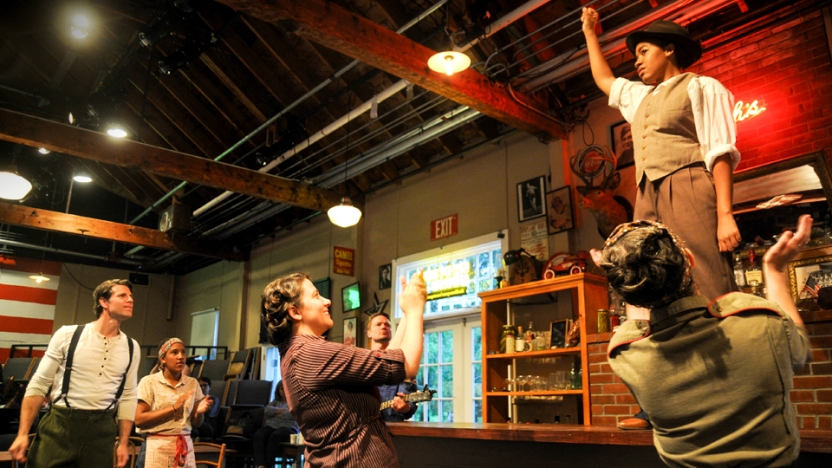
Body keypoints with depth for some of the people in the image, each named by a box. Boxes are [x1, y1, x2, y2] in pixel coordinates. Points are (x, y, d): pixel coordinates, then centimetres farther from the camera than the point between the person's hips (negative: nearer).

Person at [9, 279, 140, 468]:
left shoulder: (132, 347, 4)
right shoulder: (68, 335, -3)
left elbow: (128, 397, 9)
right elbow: (39, 385, 0)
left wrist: (123, 443, 7)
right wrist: (23, 433, -4)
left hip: (101, 429, 2)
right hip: (59, 425, -2)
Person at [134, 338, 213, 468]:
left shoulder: (192, 383, 8)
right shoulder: (149, 382, -3)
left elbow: (196, 423, 11)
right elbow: (138, 419, -11)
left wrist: (200, 411, -11)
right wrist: (173, 408, -18)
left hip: (185, 446, 4)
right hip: (157, 447, -3)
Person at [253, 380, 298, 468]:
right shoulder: (275, 401, 31)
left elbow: (292, 414, -4)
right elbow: (267, 410, 10)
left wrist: (277, 413, 5)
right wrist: (283, 410, 1)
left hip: (288, 427, -4)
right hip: (271, 426, 4)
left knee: (275, 436, -40)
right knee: (258, 436, -32)